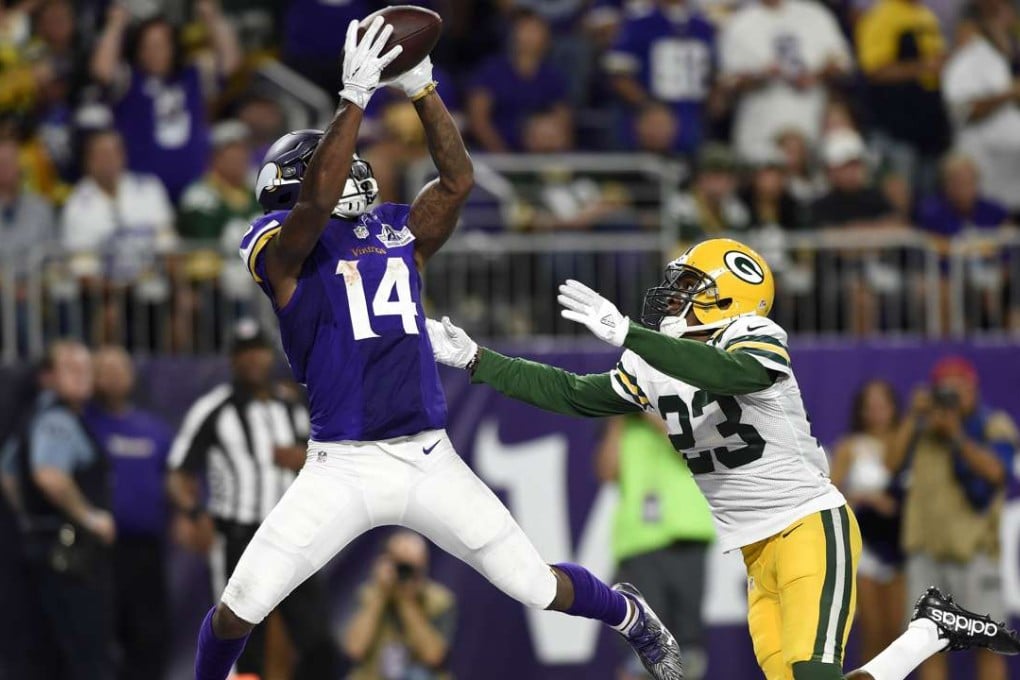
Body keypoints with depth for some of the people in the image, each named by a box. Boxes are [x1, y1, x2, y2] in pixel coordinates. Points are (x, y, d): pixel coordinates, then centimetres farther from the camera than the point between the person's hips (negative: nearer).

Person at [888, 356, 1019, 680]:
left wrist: (957, 434, -15)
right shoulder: (923, 430, 13)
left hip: (974, 547, -3)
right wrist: (913, 417, -6)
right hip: (926, 546, 3)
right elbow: (893, 459, -2)